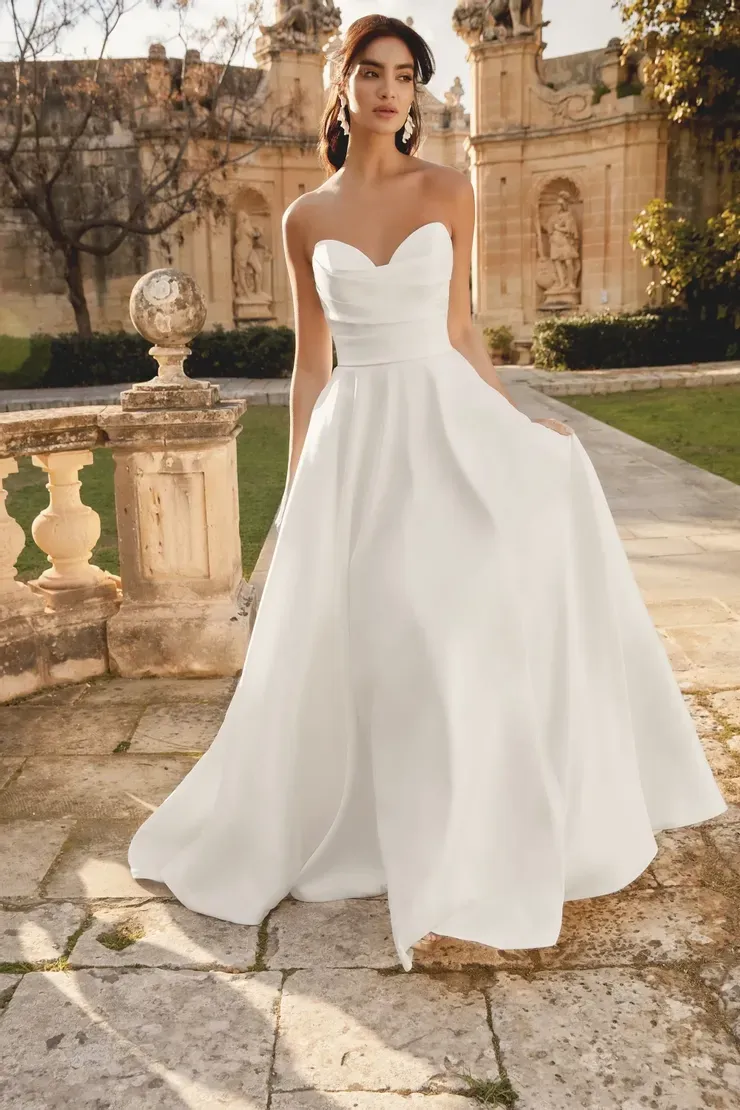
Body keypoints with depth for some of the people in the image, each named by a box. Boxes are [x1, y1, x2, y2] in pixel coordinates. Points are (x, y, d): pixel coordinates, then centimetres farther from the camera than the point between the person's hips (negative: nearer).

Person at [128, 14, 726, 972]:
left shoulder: (449, 193, 6)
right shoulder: (306, 220, 7)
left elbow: (459, 329, 11)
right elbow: (310, 364, 7)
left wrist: (516, 424, 8)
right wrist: (297, 488, 5)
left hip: (448, 423, 0)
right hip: (356, 439, 0)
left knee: (474, 628, -3)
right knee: (352, 646, 3)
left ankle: (457, 866, 15)